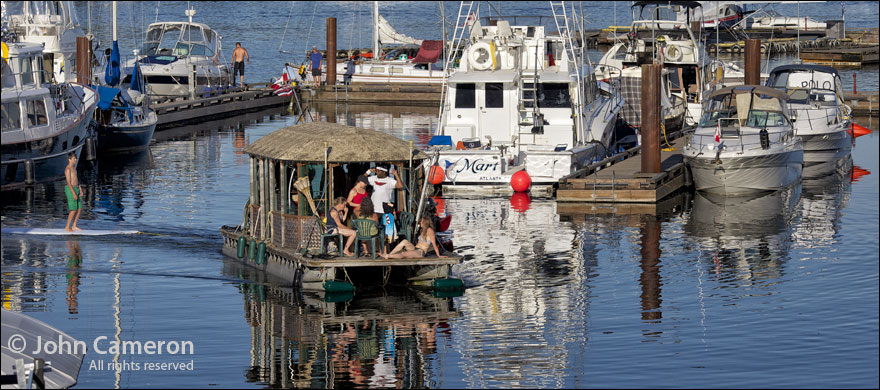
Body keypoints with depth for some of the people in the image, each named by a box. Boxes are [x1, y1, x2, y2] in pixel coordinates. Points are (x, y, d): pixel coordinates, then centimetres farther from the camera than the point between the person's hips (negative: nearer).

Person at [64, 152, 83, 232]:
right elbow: (68, 182, -19)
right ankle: (67, 227, 3)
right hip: (71, 190, -9)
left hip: (76, 189, 9)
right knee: (74, 210, -7)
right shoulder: (68, 169, -15)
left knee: (80, 209, 9)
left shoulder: (74, 167, 14)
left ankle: (74, 226, 17)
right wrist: (74, 193, -23)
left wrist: (80, 190, 16)